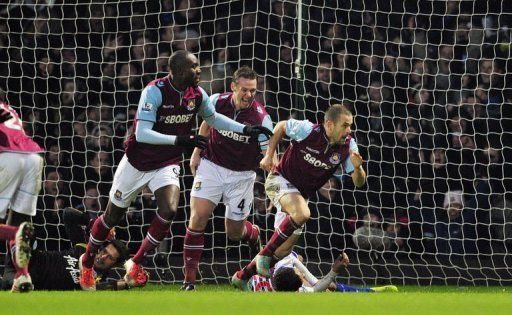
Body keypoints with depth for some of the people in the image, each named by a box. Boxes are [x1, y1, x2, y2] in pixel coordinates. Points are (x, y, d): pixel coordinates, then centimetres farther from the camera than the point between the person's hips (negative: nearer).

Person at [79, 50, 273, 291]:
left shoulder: (197, 94, -8)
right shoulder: (155, 91, -26)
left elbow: (213, 118, 14)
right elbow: (142, 134, -31)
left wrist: (246, 130, 6)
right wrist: (180, 140, -39)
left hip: (167, 164, 4)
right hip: (137, 162, -4)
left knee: (168, 211, -21)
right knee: (113, 216, 10)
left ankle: (136, 264, -5)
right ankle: (87, 262, 34)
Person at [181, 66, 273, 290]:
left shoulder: (261, 117, -18)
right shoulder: (217, 102, -11)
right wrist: (196, 152, 13)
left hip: (242, 175, -1)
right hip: (211, 166, 1)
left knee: (234, 233, 7)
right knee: (198, 217, -16)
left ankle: (254, 233, 46)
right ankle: (189, 277, -10)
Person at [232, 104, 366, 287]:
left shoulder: (348, 145, -11)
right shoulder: (307, 130, -21)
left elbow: (359, 182, -9)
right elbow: (280, 127, -1)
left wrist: (357, 167, -30)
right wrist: (269, 155, -5)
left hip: (301, 194, 6)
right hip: (280, 180, -6)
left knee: (284, 250, 6)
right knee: (302, 214, -36)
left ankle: (243, 276, 26)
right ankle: (265, 254, -20)